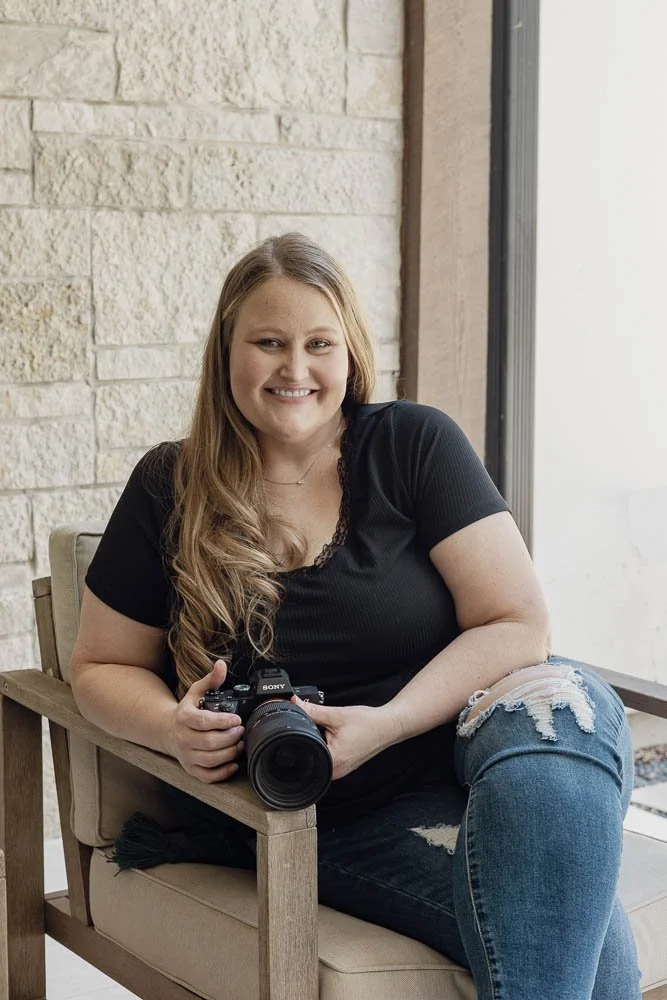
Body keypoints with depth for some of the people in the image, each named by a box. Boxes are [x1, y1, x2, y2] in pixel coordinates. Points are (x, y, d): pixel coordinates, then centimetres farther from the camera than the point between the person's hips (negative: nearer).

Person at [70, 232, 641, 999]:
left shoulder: (415, 445, 1)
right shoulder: (171, 490, 4)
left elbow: (516, 623, -5)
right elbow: (101, 667, 12)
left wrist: (383, 726, -20)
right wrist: (172, 727, -11)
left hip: (457, 739, 2)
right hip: (335, 822, -2)